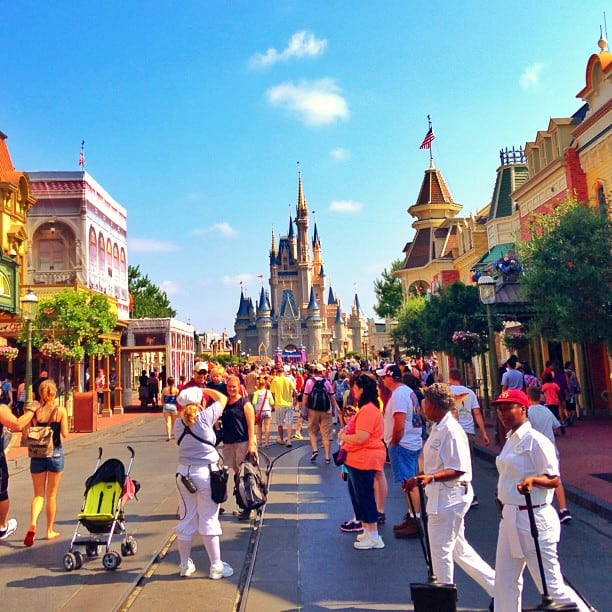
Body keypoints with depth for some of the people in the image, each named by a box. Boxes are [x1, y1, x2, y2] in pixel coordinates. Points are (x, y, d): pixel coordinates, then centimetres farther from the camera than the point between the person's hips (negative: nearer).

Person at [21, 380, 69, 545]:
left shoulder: (34, 410, -4)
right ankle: (50, 531, 20)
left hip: (37, 455, 1)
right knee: (51, 495, 12)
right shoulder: (60, 410, -8)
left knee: (38, 494, 12)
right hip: (55, 454, -1)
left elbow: (25, 433, -3)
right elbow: (65, 434, -7)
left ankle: (33, 523, -13)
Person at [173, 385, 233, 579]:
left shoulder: (178, 423, 1)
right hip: (206, 472, -4)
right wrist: (204, 390, 15)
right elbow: (222, 398, 3)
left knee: (186, 519, 14)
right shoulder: (206, 417, -10)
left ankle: (185, 565, 26)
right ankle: (216, 566, 10)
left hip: (184, 472, 4)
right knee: (209, 520, 3)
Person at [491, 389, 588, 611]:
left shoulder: (535, 440, -15)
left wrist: (532, 479, -35)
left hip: (533, 518, -9)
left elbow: (553, 479, -17)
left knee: (551, 585, 0)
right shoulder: (511, 439, 12)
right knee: (505, 581, 15)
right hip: (510, 518, 9)